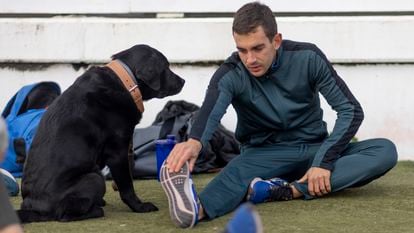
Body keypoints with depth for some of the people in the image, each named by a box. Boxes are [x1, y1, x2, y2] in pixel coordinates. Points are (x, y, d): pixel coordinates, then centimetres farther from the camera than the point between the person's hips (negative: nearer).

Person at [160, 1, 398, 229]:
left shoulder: (307, 58, -10)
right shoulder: (231, 74, -14)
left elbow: (351, 109, -10)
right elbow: (210, 112, -35)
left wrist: (324, 161, -23)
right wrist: (195, 141, -60)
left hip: (314, 149, 2)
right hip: (265, 154, -2)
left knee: (385, 150, -25)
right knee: (238, 170, -38)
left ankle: (291, 190, -42)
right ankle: (197, 209, -73)